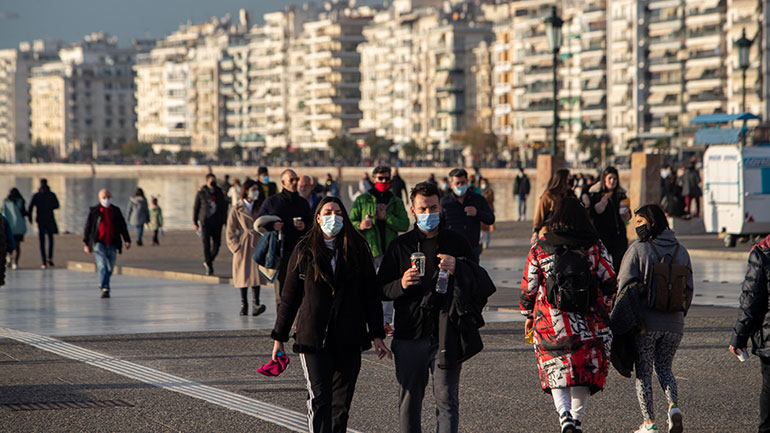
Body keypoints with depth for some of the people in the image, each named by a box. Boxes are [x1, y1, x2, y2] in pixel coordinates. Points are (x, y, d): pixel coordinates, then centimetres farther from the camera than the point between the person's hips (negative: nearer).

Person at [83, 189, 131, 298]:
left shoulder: (116, 211, 9)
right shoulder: (93, 211, 2)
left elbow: (123, 226, 12)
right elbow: (87, 227, 4)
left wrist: (127, 240, 3)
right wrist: (86, 244, 1)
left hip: (112, 245, 3)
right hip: (99, 243, -3)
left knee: (109, 268, 8)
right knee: (102, 266, -17)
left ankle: (102, 285, 32)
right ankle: (105, 289, -18)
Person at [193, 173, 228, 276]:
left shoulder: (219, 192, 10)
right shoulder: (201, 192, 1)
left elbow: (223, 208, 16)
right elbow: (196, 207, 4)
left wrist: (225, 221, 12)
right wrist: (195, 222, -1)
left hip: (217, 222, 3)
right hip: (205, 222, -3)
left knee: (216, 244, -2)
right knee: (206, 245, -7)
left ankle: (207, 262, 21)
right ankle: (209, 267, 2)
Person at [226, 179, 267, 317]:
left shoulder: (260, 208, 13)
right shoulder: (237, 209, 3)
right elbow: (230, 231, 3)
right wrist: (236, 247, -7)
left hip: (257, 246, 1)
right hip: (242, 247, -1)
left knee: (255, 273, -11)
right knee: (243, 274, 1)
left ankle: (256, 304, -19)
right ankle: (243, 305, 9)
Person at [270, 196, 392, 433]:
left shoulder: (357, 251, 6)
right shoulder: (304, 251, 4)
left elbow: (371, 295, 9)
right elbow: (289, 297, 8)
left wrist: (376, 335, 4)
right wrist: (279, 338, 7)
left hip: (349, 341, 2)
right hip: (313, 339, -2)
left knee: (342, 403, 7)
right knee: (319, 398, -12)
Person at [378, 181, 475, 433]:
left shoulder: (456, 243, 8)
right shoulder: (400, 245, 9)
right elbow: (381, 289, 8)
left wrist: (457, 270, -13)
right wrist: (401, 284, -14)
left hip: (446, 335, -1)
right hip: (410, 336, 1)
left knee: (447, 400, -7)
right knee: (409, 402, 7)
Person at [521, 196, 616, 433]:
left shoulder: (540, 248, -1)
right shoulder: (595, 246, 0)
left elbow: (529, 286, 4)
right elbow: (609, 282, 3)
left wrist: (528, 315, 17)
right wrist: (604, 311, 17)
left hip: (550, 320, -1)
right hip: (589, 320, 1)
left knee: (556, 369, 5)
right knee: (585, 369, 12)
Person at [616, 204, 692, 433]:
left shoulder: (638, 249, -8)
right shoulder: (681, 252, 6)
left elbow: (625, 285, -10)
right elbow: (688, 290, 8)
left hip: (645, 323, -4)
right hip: (674, 324, 4)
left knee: (644, 372, 8)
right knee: (664, 368, 20)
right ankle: (673, 405, -5)